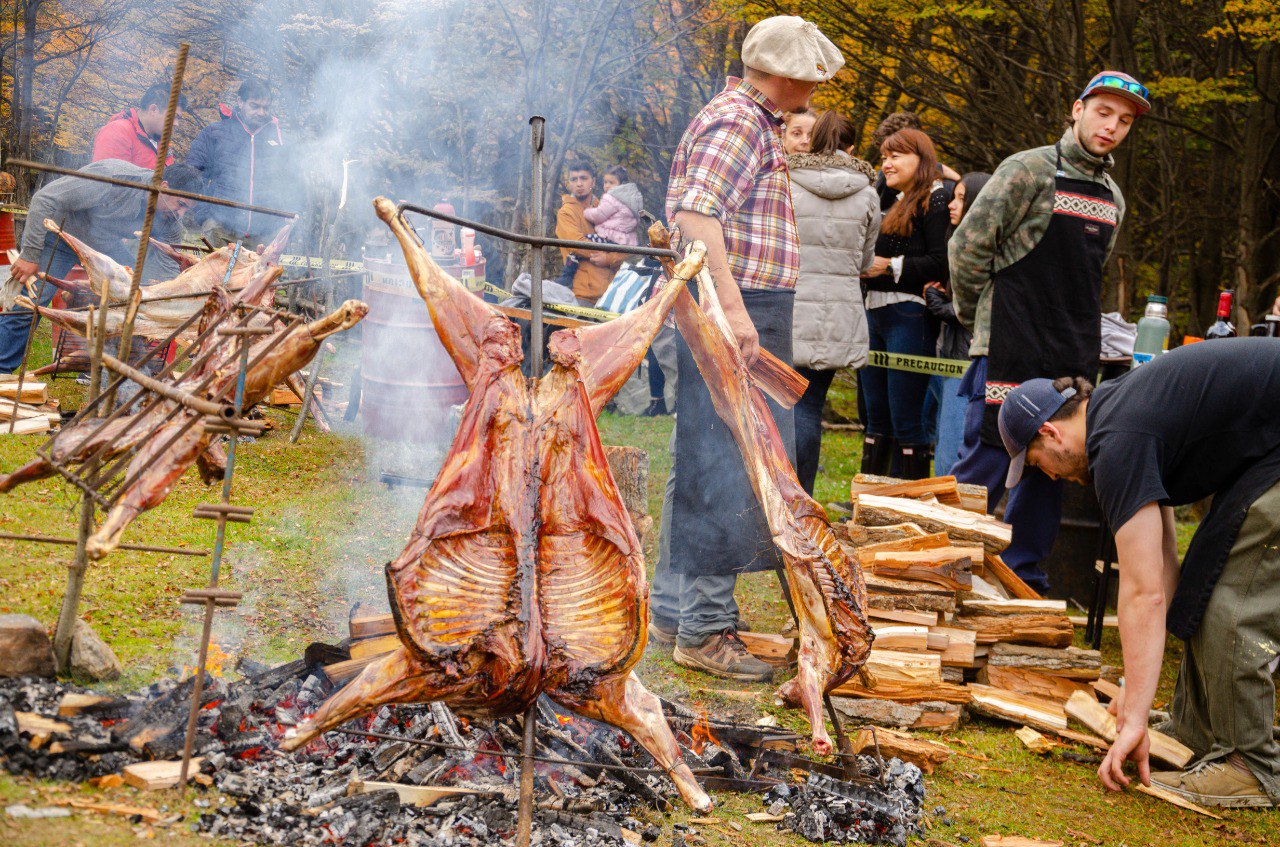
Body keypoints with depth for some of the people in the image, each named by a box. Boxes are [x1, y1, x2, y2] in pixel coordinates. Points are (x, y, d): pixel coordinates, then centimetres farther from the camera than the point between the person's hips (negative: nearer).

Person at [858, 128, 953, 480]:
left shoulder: (936, 198, -8)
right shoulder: (897, 203, 21)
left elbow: (942, 264, -19)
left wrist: (889, 265, -15)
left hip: (910, 316, -9)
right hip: (876, 315, 9)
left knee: (906, 421, -5)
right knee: (877, 419, 13)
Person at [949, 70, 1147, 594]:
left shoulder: (1113, 197, 15)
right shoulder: (1030, 170, -6)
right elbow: (968, 245, -7)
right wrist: (978, 316, 1)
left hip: (1074, 358, 7)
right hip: (1011, 351, -7)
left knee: (1051, 468, 7)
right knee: (986, 462, -7)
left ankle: (1022, 579, 17)